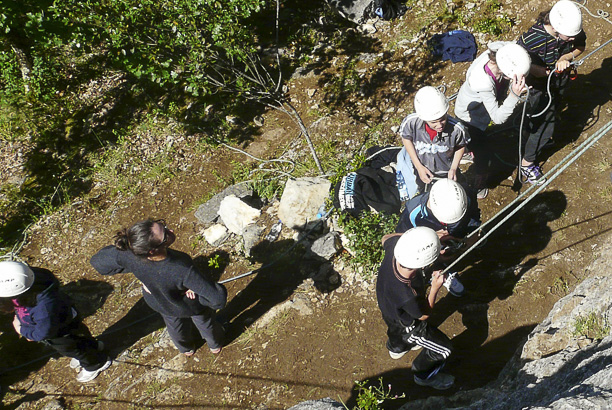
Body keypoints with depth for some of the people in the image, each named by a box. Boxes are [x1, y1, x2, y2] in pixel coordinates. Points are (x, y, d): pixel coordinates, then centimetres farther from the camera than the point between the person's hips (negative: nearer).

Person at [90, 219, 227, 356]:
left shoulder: (129, 256, -40)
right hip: (193, 306, -3)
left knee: (176, 327, 39)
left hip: (161, 304, 4)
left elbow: (97, 262, -19)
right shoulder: (183, 271, -50)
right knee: (205, 322, 34)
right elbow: (218, 299, -47)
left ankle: (186, 348, 72)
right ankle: (215, 345, 68)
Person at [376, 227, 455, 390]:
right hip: (407, 325, -6)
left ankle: (396, 347, 72)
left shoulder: (394, 246, -37)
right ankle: (423, 376, 44)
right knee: (444, 349, 16)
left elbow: (386, 238, -9)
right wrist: (435, 288, -21)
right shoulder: (408, 296, -48)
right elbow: (424, 315, -23)